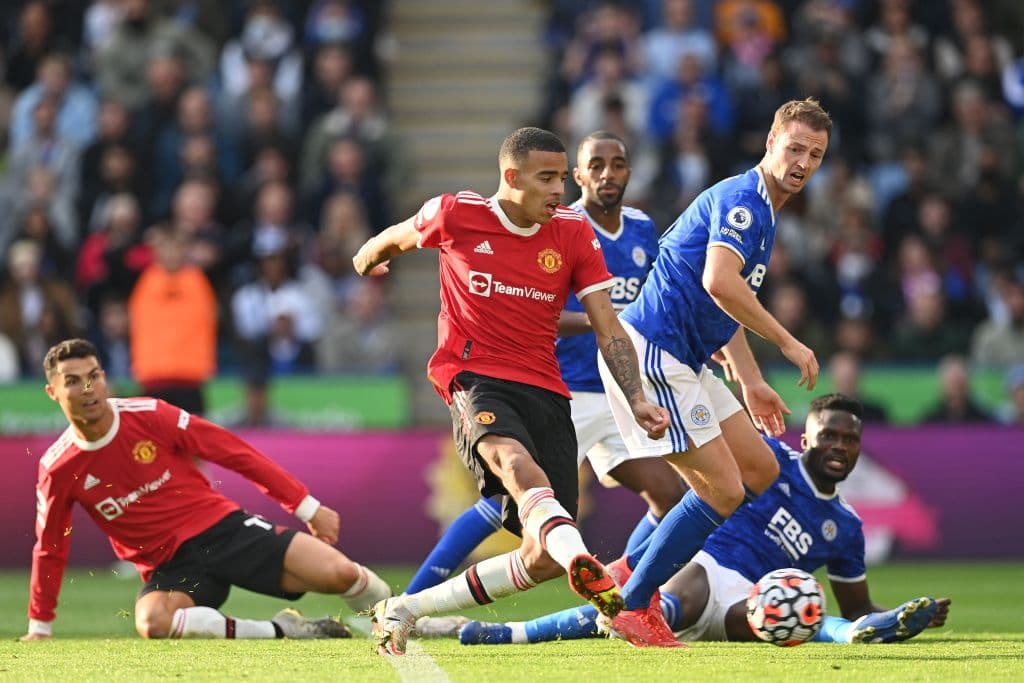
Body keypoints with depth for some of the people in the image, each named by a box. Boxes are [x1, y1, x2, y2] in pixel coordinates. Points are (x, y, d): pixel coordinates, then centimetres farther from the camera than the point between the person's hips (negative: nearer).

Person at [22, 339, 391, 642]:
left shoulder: (148, 415, -8)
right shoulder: (58, 471, -4)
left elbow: (234, 452, -2)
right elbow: (49, 549, 10)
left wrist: (307, 506, -1)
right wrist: (39, 627, 12)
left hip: (222, 528, 0)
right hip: (169, 566, 0)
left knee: (339, 573, -20)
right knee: (153, 622, -38)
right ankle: (279, 630, -23)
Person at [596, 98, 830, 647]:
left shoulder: (762, 214, 20)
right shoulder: (741, 199, -14)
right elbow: (718, 282, -30)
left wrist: (751, 384, 26)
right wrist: (787, 341, -21)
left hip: (681, 365, 10)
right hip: (652, 354, -10)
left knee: (761, 469, 11)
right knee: (723, 491, -10)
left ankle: (632, 570, 13)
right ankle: (633, 607, -1)